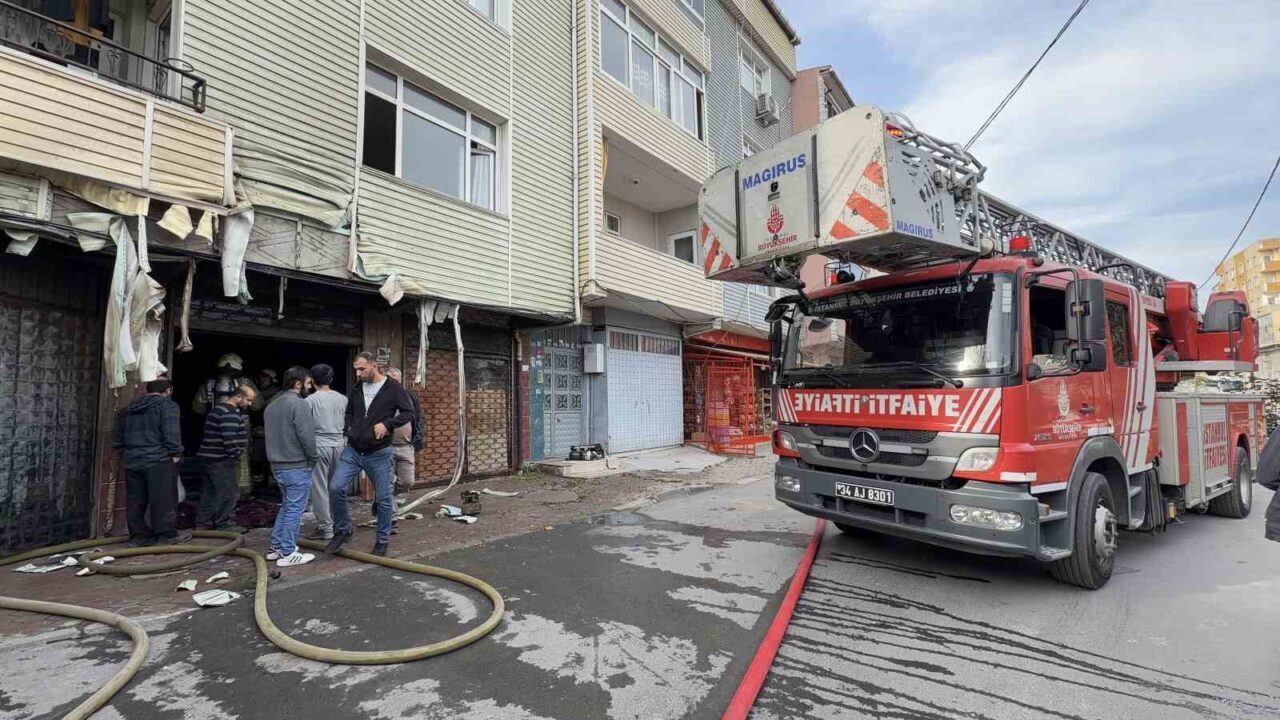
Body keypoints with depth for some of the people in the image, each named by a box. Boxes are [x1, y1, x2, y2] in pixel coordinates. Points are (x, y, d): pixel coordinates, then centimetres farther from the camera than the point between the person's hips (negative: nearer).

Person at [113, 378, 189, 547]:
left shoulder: (129, 409, 18)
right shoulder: (167, 405, -7)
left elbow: (119, 436, 22)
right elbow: (171, 432, -17)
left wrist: (126, 452, 26)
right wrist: (175, 453, -10)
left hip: (132, 461, 7)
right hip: (159, 460, -7)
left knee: (135, 501, 12)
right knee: (164, 499, -2)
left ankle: (138, 535, 17)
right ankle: (167, 534, 1)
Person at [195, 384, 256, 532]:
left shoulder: (219, 408, 17)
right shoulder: (229, 413, -19)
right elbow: (229, 438, -25)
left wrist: (235, 453, 15)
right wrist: (236, 454, -12)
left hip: (210, 457, 11)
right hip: (220, 460, -11)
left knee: (210, 492, 17)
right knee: (228, 492, -5)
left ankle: (203, 523, 25)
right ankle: (225, 524, 1)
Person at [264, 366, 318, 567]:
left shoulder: (271, 406, 14)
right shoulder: (298, 403, -16)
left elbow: (271, 435, 16)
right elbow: (306, 435, -21)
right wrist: (313, 457, -8)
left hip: (277, 465, 9)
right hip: (297, 466, -9)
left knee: (286, 506, 20)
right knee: (294, 509, -2)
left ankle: (277, 547, 25)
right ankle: (288, 554, 2)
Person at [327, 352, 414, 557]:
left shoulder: (393, 388, -7)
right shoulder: (356, 388, 8)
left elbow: (408, 412, -8)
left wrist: (387, 423, -22)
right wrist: (348, 429, 5)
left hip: (379, 453, -4)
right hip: (352, 450, 4)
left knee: (383, 498, 4)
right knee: (336, 488, -9)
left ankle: (382, 540, 21)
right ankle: (342, 531, 13)